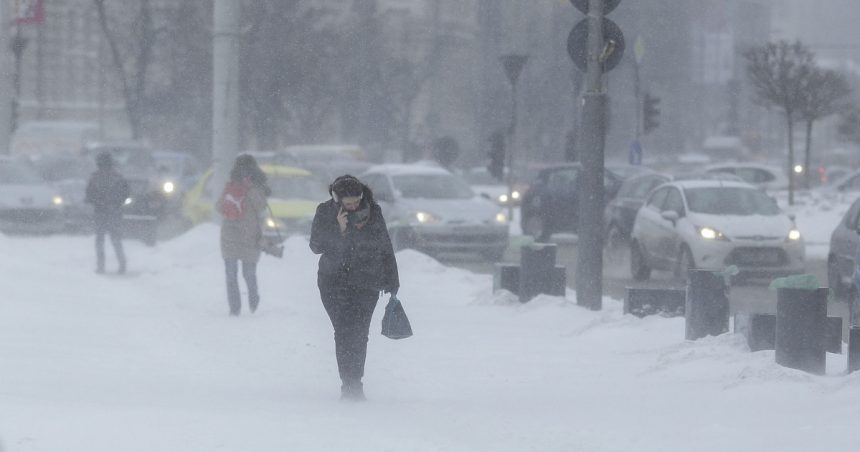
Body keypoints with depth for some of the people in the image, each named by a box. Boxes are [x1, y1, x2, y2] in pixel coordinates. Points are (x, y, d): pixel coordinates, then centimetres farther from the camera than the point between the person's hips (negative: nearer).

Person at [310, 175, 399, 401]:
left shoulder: (373, 212, 2)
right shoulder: (325, 212, -2)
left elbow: (386, 248, 10)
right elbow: (316, 246, -6)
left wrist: (392, 282, 12)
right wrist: (338, 230, -21)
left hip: (366, 283, 1)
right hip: (334, 282, -1)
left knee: (358, 334, -7)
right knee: (344, 332, -11)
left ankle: (353, 384, 5)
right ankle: (350, 384, -9)